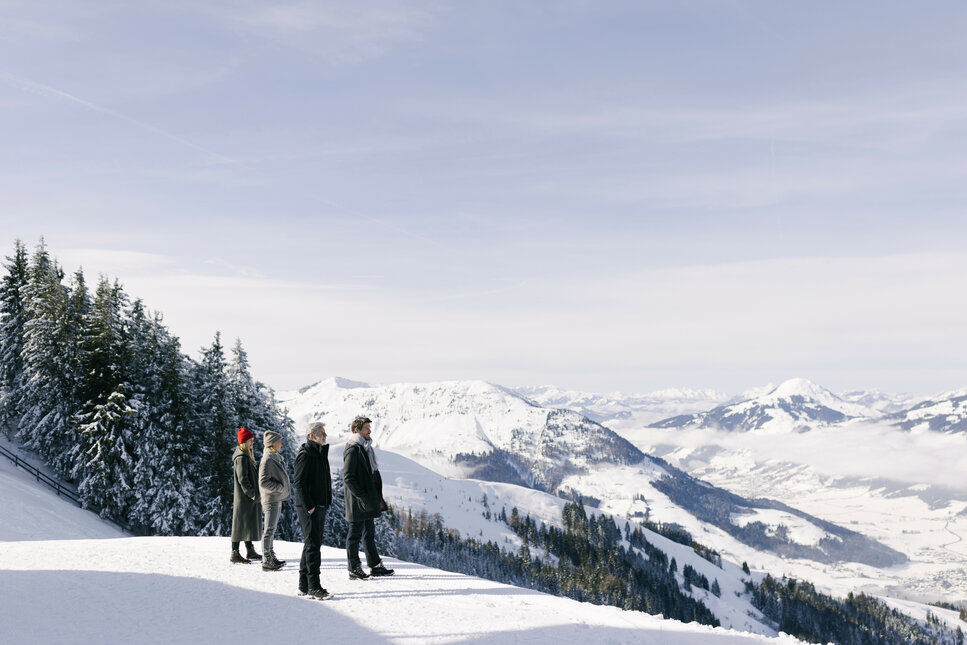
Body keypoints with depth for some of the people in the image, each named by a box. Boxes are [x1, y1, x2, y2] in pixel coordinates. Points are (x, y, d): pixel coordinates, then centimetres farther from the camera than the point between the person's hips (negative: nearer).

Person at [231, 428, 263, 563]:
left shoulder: (248, 455, 15)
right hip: (244, 498, -10)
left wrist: (256, 494, 17)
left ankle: (250, 551, 23)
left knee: (250, 524, 15)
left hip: (252, 498, 10)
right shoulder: (241, 457, -16)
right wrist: (252, 494, -18)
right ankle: (235, 554, -1)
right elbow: (242, 479, -20)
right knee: (240, 525, -5)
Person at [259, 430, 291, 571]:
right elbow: (263, 482, -23)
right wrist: (280, 487, -18)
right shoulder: (267, 460, -18)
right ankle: (266, 561, 0)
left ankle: (271, 557, 25)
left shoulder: (276, 457, 11)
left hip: (277, 498, 10)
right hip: (271, 499, -10)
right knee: (269, 530, -5)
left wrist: (285, 490, 12)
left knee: (272, 529, 16)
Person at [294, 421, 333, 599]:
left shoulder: (320, 453, 17)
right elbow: (299, 483, -17)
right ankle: (313, 587, -6)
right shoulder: (305, 455, -13)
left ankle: (304, 586, 19)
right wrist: (309, 506, -20)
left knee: (312, 544, 13)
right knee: (313, 545, -9)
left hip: (320, 506, 10)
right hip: (309, 508, -10)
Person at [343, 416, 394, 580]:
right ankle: (354, 570, 6)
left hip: (368, 501, 10)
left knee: (369, 533, 15)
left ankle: (375, 566, 22)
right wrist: (361, 496, -21)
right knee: (355, 533, -1)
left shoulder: (366, 448, 15)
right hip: (358, 503, -10)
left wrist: (377, 497, 17)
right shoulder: (353, 450, -15)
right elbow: (348, 477, -20)